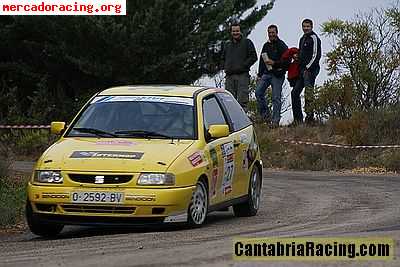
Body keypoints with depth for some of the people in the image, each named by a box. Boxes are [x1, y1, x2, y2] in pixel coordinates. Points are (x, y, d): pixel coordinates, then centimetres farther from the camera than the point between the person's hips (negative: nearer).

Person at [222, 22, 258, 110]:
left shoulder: (247, 42, 4)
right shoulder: (227, 45, 20)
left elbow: (253, 57, -1)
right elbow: (223, 58, 31)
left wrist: (243, 66, -10)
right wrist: (225, 67, 13)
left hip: (242, 75, -5)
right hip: (230, 76, 5)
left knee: (242, 100, -11)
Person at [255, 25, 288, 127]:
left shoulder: (282, 46, -2)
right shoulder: (266, 46, 18)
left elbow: (286, 61, -9)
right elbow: (262, 61, 22)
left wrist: (274, 63, -18)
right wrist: (260, 74, 16)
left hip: (277, 75, -6)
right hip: (266, 73, 6)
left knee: (276, 98, -5)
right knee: (258, 92, -9)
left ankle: (275, 120, -4)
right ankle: (266, 115, 1)